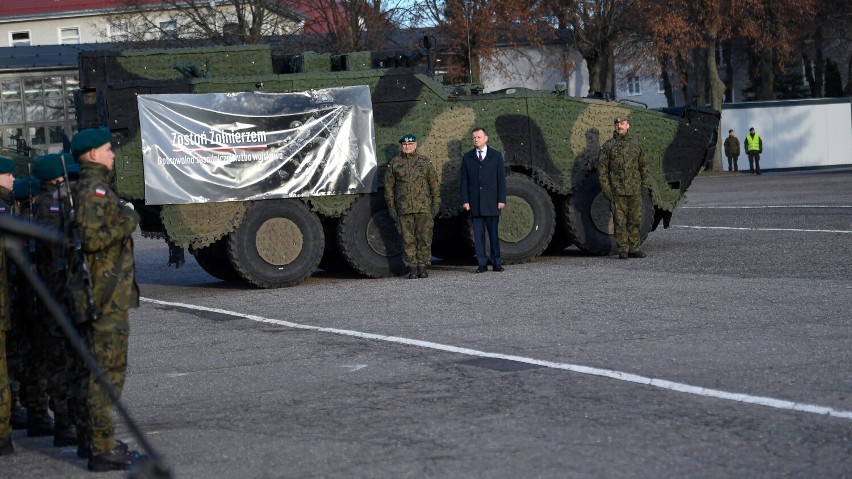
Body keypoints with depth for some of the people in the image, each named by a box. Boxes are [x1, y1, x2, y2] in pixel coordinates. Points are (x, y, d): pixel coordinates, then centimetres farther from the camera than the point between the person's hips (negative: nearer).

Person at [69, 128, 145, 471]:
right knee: (107, 371, -8)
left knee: (99, 368, 17)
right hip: (108, 295, -11)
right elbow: (91, 239, -25)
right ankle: (103, 450, -6)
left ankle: (96, 440, 26)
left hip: (102, 294, 11)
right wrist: (128, 220, -15)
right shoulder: (93, 189, -15)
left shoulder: (93, 186, 16)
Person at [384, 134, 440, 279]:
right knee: (408, 239, 0)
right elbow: (388, 186, 9)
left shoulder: (425, 162, 8)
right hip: (404, 209, 0)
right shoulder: (394, 164, 8)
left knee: (425, 238, -2)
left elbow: (434, 183, 10)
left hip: (423, 207, 0)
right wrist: (391, 206, 4)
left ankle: (422, 267, 5)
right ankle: (412, 269, 4)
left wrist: (436, 203, 5)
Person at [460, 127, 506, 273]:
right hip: (475, 203, 1)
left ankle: (496, 263, 3)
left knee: (493, 232, -1)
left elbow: (501, 179, 3)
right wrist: (465, 200, -2)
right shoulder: (467, 157, 10)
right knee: (478, 234, 0)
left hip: (492, 201, -1)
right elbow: (464, 180, 7)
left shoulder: (496, 156, 6)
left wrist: (501, 199, -5)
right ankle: (482, 264, 2)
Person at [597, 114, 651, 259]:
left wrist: (646, 185, 10)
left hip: (635, 190, 3)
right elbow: (602, 169, 1)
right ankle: (623, 249, 4)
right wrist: (606, 189, -6)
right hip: (617, 191, -3)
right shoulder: (608, 146, 2)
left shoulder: (636, 144, 10)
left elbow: (643, 166, 16)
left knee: (635, 220, 5)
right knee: (620, 221, -2)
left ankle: (634, 248, 13)